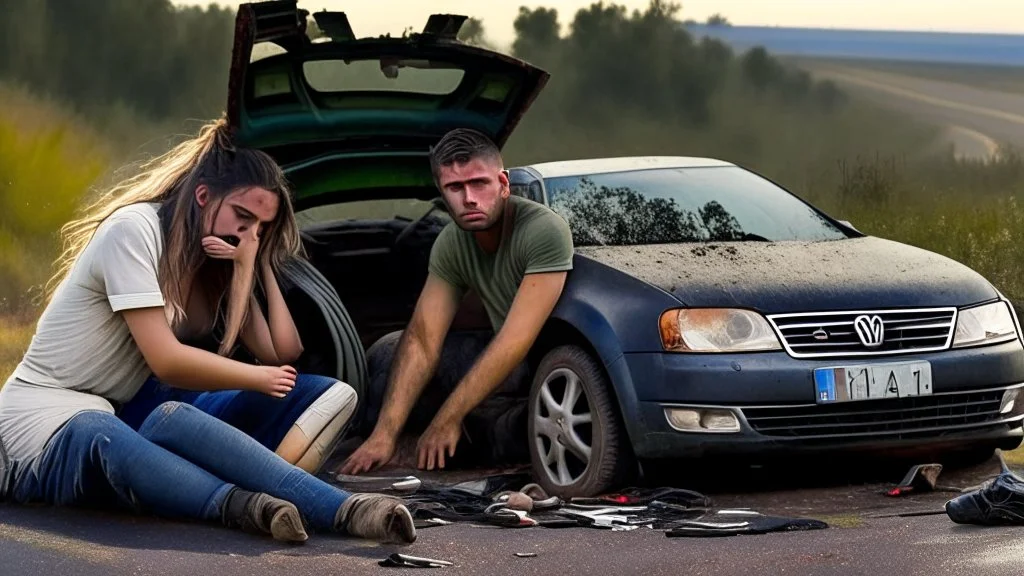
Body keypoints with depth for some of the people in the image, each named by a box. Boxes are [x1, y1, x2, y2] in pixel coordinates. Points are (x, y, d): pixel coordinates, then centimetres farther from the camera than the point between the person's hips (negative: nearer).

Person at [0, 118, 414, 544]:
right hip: (43, 423, -9)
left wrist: (254, 265, -4)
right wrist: (261, 378, -6)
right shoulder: (133, 229, -12)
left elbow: (283, 352, 1)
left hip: (117, 423, 10)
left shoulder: (216, 265, 12)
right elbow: (166, 360, -18)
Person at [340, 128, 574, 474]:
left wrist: (447, 419, -24)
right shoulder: (452, 243, -3)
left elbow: (514, 343, -27)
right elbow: (422, 341, -6)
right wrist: (384, 435, -17)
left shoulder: (544, 230, -25)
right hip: (507, 363, 8)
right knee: (386, 353, 1)